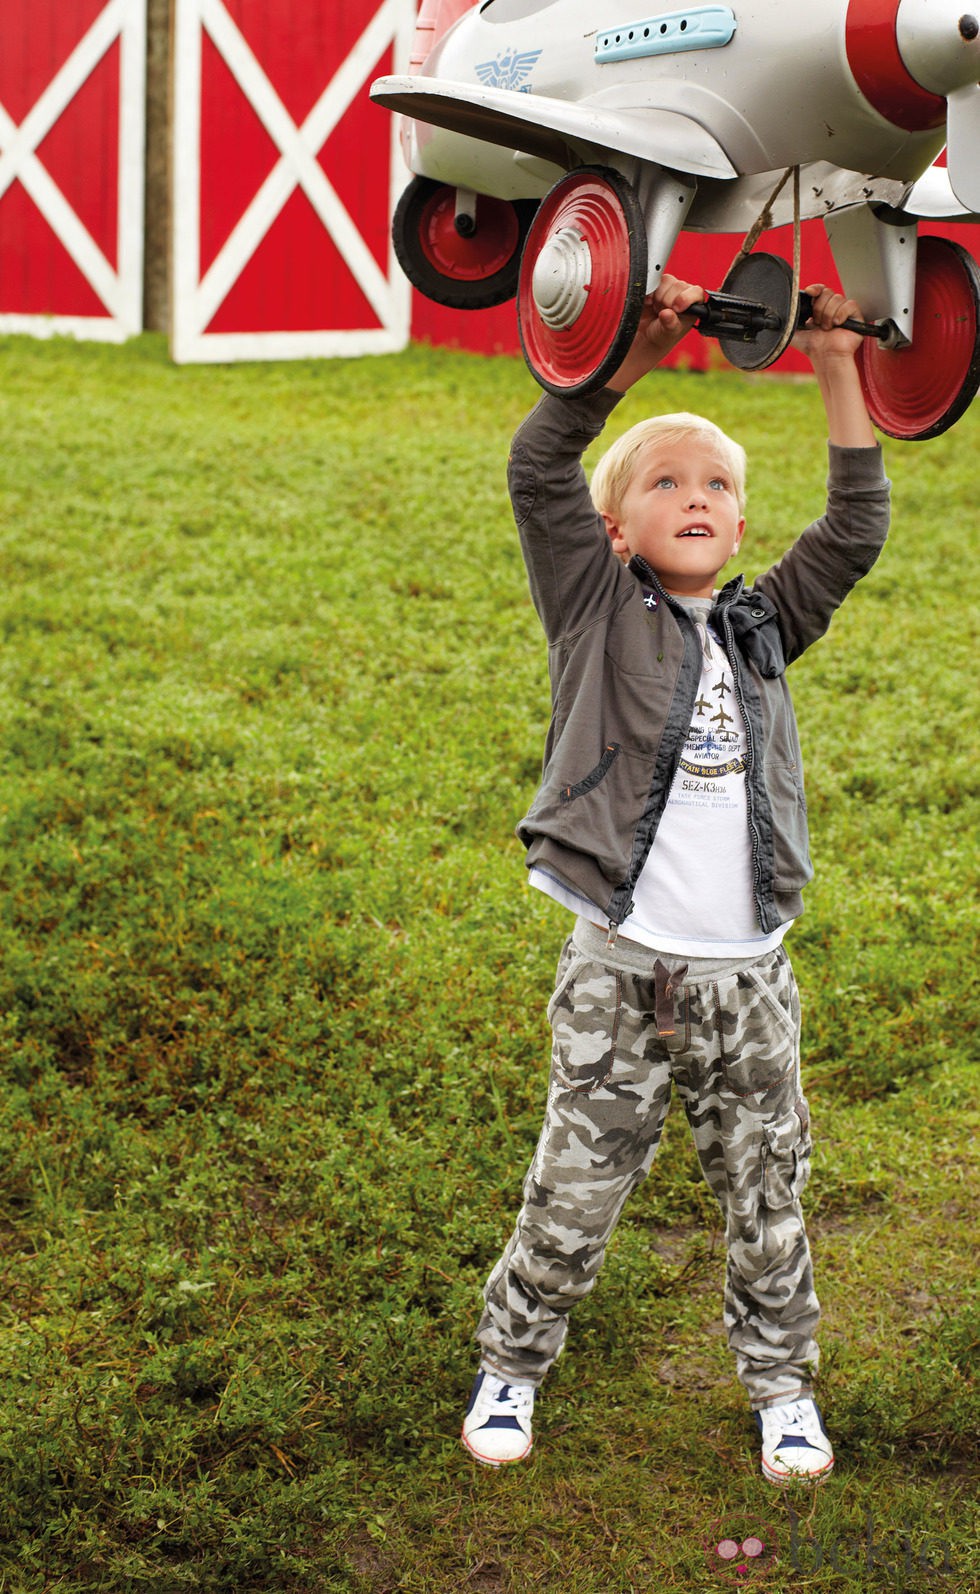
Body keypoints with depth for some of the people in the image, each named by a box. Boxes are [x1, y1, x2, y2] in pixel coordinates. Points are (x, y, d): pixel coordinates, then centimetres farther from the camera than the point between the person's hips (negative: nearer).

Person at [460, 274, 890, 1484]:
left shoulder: (764, 627, 11)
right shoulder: (599, 612, 0)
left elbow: (855, 531, 7)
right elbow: (537, 472, -10)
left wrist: (837, 377, 4)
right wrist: (623, 361, -16)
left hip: (750, 984, 4)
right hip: (624, 976, -3)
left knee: (765, 1194, 14)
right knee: (575, 1191, 6)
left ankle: (780, 1382, 34)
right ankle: (511, 1363, 29)